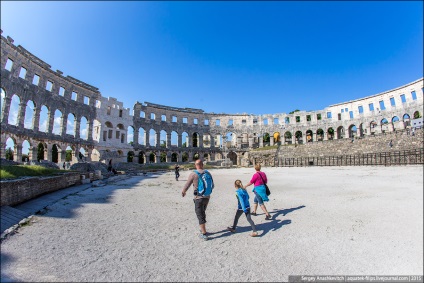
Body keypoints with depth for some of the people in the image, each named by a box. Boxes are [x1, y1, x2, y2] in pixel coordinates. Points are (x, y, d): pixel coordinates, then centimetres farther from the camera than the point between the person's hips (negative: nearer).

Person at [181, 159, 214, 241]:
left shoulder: (193, 174, -14)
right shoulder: (208, 173, 0)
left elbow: (187, 185, -6)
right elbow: (212, 186, 9)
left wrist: (183, 192, 15)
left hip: (199, 198, -5)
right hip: (207, 197, 5)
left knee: (200, 216, 6)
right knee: (202, 213, 24)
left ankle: (204, 234, 11)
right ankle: (203, 230, 36)